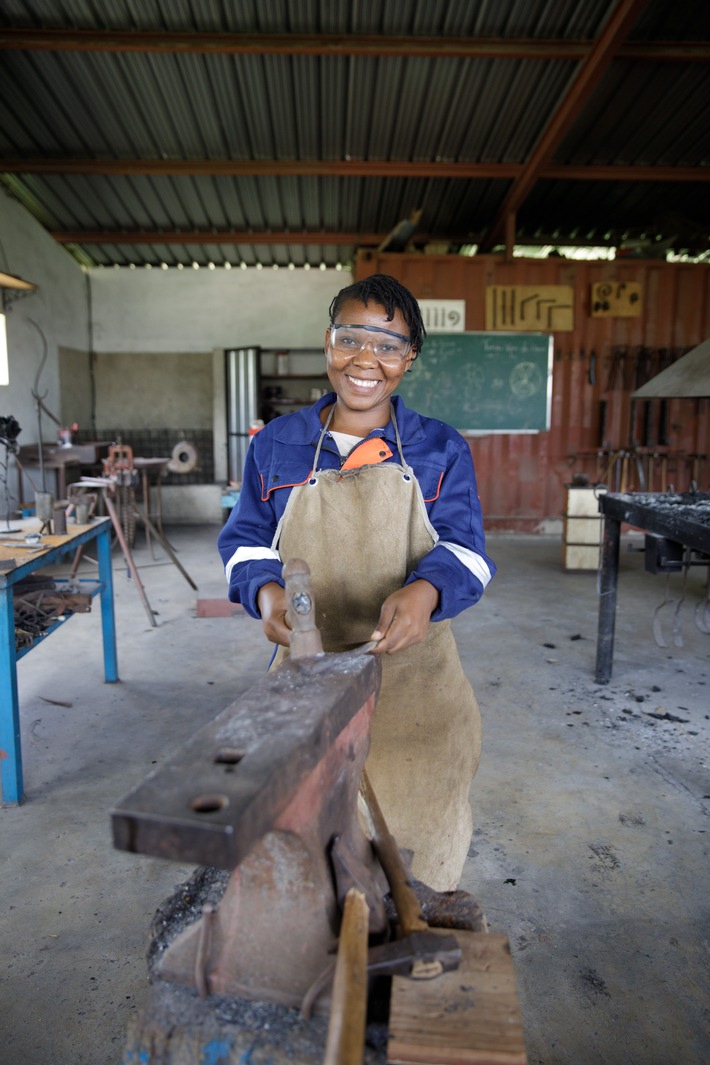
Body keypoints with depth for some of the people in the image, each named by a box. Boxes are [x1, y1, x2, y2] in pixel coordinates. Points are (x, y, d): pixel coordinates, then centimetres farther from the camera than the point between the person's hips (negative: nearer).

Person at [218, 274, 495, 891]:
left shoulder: (441, 451, 2)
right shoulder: (276, 445, 5)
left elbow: (465, 551, -4)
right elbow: (245, 541, 8)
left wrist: (425, 591, -27)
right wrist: (266, 593, -15)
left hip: (412, 676, 0)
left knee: (422, 822, 12)